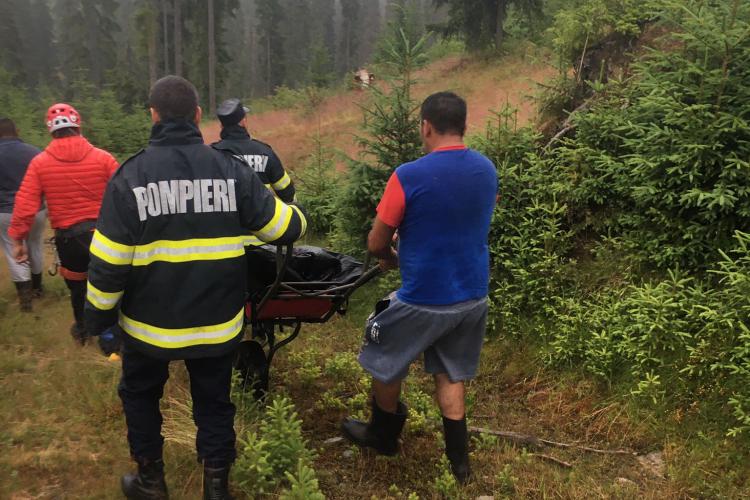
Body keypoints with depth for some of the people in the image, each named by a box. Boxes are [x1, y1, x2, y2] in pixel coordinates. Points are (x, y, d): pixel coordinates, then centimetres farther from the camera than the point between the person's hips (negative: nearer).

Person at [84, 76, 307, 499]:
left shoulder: (131, 175, -12)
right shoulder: (230, 169, -8)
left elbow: (109, 262, -12)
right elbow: (286, 228, -5)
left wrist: (99, 317, 3)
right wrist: (298, 218, 19)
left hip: (150, 323, -1)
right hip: (217, 321, 1)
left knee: (140, 396, 25)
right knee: (214, 402, 19)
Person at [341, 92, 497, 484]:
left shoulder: (408, 176, -19)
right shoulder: (487, 170, 0)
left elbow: (375, 244, -11)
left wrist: (392, 259, 12)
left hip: (424, 299, -5)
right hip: (472, 296, 6)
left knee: (386, 365, 19)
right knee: (450, 375, 20)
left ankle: (383, 436, 38)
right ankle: (458, 460, 28)